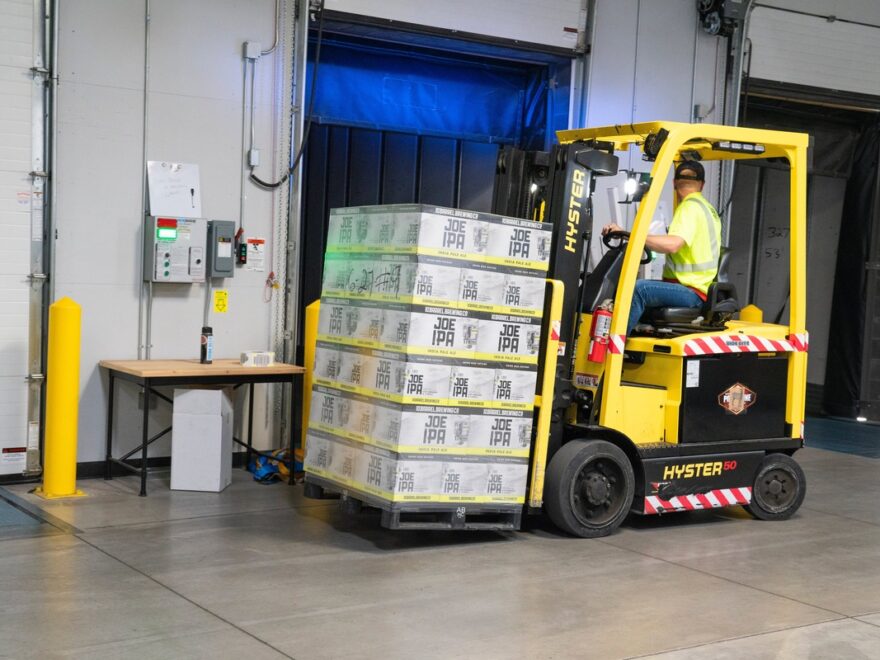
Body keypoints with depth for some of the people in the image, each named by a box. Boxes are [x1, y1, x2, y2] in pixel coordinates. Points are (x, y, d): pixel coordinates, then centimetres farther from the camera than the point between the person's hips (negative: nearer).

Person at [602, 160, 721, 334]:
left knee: (638, 289, -31)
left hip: (691, 292, -11)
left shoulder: (691, 206, -10)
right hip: (695, 288, 11)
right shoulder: (708, 208, 21)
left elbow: (673, 244, -27)